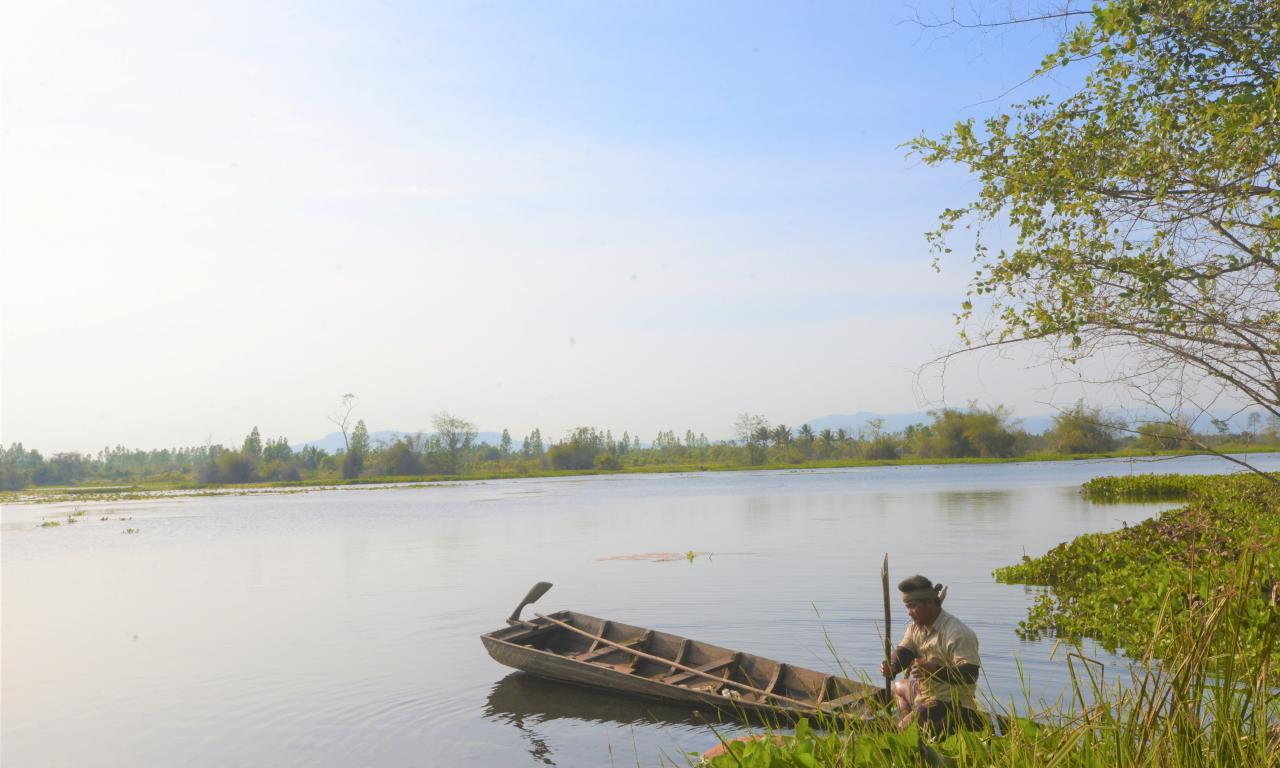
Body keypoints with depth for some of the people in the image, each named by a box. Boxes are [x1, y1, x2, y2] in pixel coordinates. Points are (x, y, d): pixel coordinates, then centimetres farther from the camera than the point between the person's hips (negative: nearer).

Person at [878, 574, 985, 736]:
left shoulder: (958, 634, -24)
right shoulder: (915, 627, 6)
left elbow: (970, 674, -31)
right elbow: (903, 651, 2)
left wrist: (935, 670, -43)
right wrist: (892, 667, -22)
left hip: (950, 703, -10)